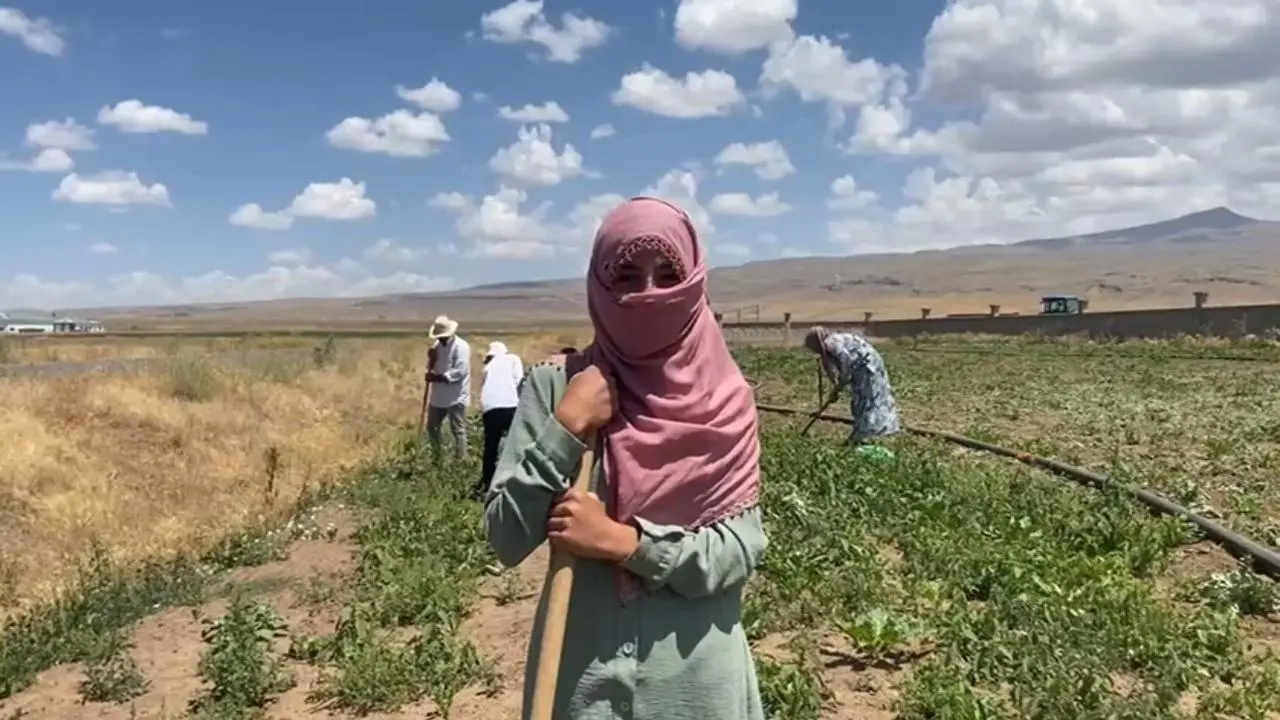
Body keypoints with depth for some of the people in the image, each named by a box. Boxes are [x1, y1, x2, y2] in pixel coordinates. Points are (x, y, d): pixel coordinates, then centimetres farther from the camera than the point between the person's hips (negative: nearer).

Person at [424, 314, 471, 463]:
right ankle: (436, 459, 30)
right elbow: (432, 368, 13)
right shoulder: (438, 345, 10)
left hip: (456, 397, -8)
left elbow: (460, 372, -23)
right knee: (432, 427, 16)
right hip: (438, 396, 8)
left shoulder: (461, 346, -15)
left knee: (457, 430, -2)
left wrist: (437, 377, -23)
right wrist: (431, 359, -9)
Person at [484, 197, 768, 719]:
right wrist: (567, 427, -18)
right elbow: (505, 541, -10)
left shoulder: (726, 400, -5)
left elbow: (742, 551, -9)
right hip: (580, 672, 0)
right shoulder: (556, 385, -7)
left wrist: (624, 541, -19)